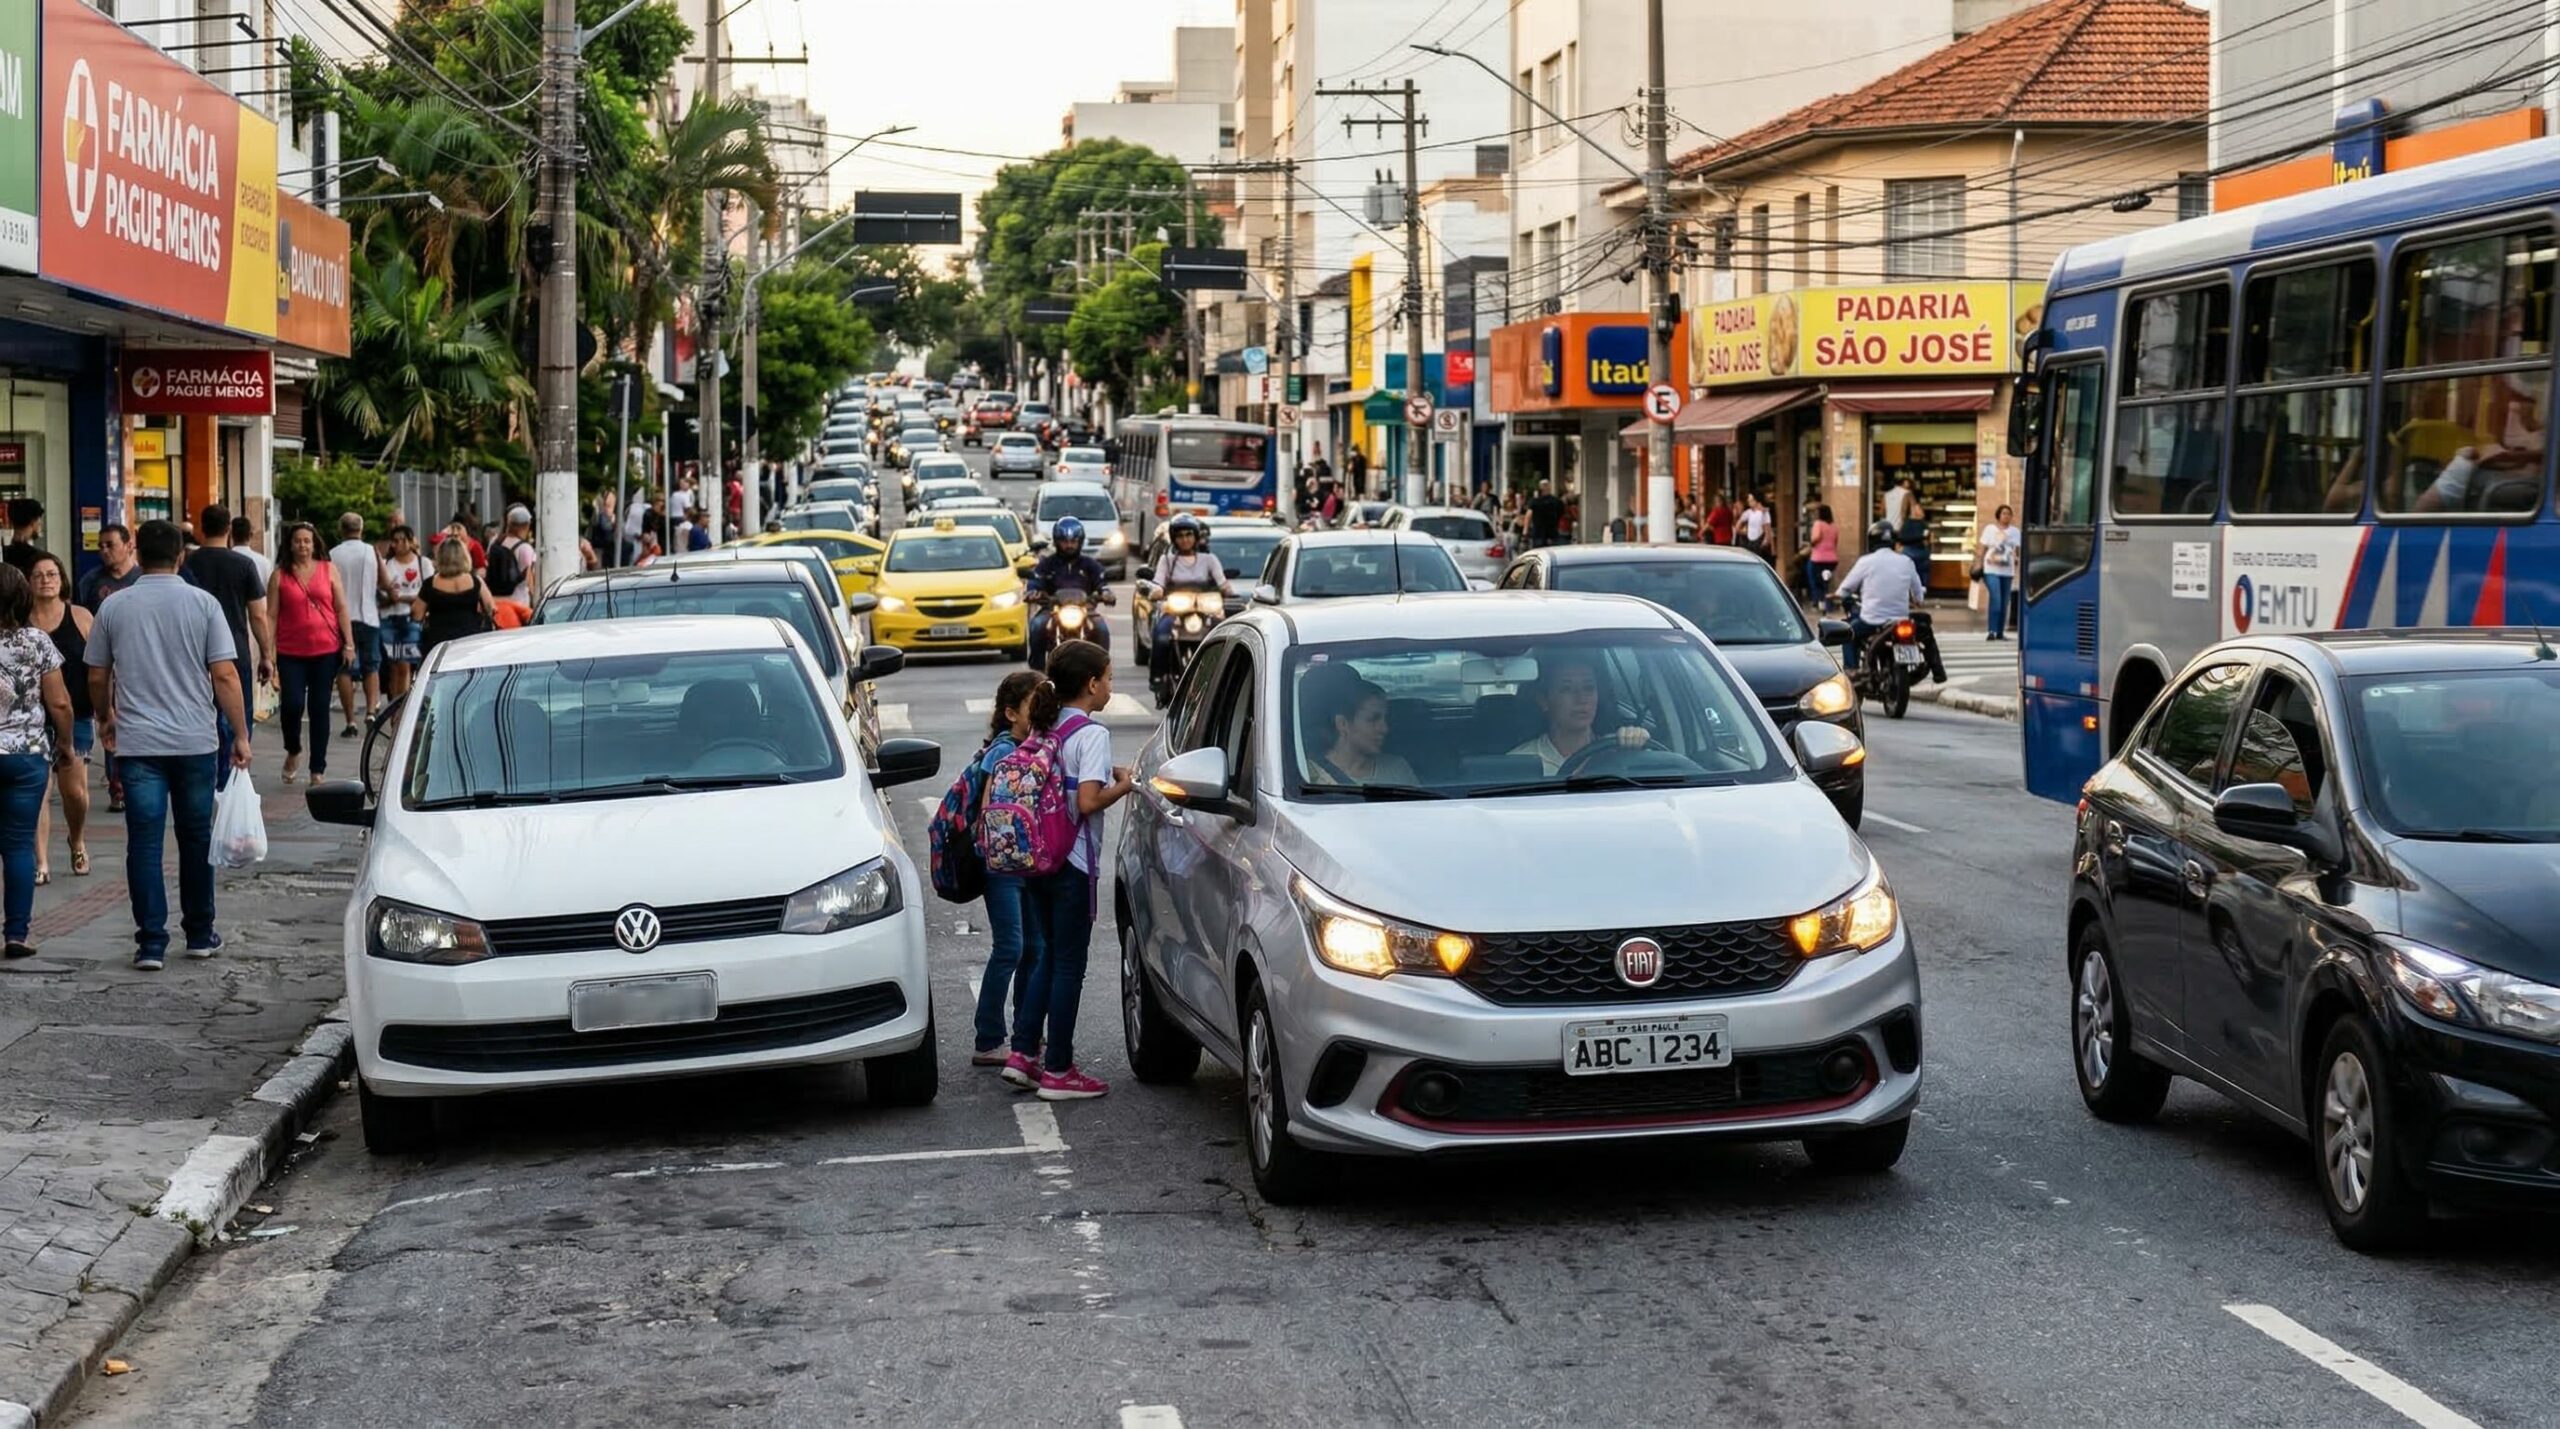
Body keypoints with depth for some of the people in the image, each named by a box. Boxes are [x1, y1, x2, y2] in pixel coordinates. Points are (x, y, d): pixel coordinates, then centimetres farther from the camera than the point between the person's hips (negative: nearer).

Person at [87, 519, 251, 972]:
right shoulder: (202, 603, -3)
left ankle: (151, 942, -3)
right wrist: (240, 735, -1)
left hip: (137, 743, 0)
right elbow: (225, 676, -8)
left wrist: (106, 719, 27)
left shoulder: (114, 608, 1)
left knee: (145, 841, 1)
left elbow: (96, 677, 9)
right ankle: (200, 934, 21)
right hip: (196, 742, 0)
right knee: (196, 839, 12)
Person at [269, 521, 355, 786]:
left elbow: (342, 608, 7)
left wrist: (349, 644, 0)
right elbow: (271, 615, 2)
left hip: (326, 650, 1)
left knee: (319, 708, 4)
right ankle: (293, 752, 17)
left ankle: (317, 771, 10)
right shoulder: (280, 574, 4)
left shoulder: (328, 569, 6)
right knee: (292, 704, -13)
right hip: (290, 652, -1)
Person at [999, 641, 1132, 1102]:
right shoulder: (1091, 733, -14)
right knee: (1069, 964, 0)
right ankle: (1057, 1072, 5)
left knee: (1050, 955, 19)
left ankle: (1022, 1053, 15)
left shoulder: (1044, 728, 11)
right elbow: (1087, 802, -23)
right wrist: (1122, 787, -5)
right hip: (1072, 864, -8)